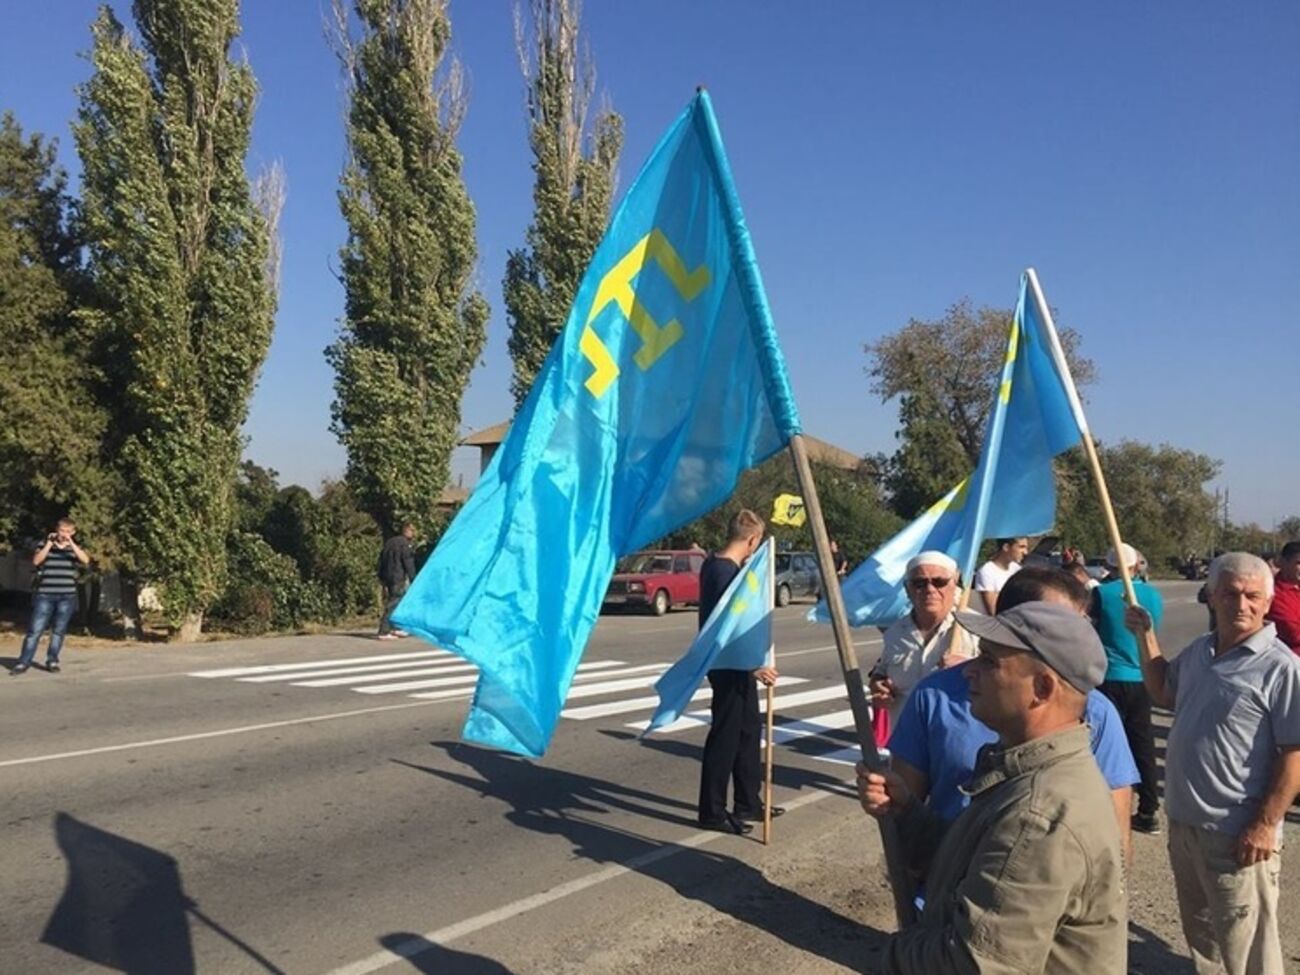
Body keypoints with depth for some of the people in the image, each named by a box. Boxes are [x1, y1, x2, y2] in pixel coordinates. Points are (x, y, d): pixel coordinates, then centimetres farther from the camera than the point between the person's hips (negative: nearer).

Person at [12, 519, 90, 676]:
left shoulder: (76, 548, 9)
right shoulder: (45, 546, 8)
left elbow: (85, 560, -11)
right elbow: (36, 561, -9)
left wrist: (71, 543, -16)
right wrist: (49, 544, -12)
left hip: (67, 596, 1)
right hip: (44, 595, -1)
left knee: (59, 630, 5)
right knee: (35, 630, -4)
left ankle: (52, 661, 15)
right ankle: (23, 663, 0)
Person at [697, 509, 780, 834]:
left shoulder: (714, 564, 8)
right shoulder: (727, 572, -22)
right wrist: (755, 665, -21)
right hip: (730, 666, -10)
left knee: (748, 731, 18)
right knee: (725, 737, 0)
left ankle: (748, 803, 29)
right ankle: (712, 812, 11)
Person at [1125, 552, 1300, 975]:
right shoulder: (1198, 651, 5)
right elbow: (1163, 695, 23)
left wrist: (1265, 825, -20)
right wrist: (1145, 636, 13)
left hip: (1237, 834, -7)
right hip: (1183, 820, 7)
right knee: (1199, 930, 25)